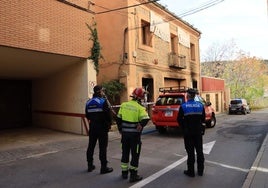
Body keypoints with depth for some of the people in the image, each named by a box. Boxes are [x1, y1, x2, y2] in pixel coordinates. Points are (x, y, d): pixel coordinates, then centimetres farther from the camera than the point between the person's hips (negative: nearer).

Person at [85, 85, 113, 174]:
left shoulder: (88, 102, 7)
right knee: (102, 147, 0)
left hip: (92, 127, 7)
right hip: (102, 127, -6)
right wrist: (109, 124, 0)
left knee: (91, 146, 15)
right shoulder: (103, 101, -13)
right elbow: (108, 114, -15)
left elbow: (87, 116, 12)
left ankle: (90, 165, 26)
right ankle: (104, 167, 6)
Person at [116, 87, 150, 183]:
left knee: (125, 153, 19)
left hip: (124, 133, 5)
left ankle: (124, 172, 30)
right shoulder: (140, 108, -13)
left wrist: (120, 129, 16)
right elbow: (145, 119, -26)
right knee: (135, 154, 8)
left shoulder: (123, 105, 1)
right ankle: (133, 175, 14)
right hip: (134, 134, -5)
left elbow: (118, 119, 6)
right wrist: (140, 125, -9)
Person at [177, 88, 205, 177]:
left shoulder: (183, 106, -11)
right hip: (198, 131, 3)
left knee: (190, 152, 5)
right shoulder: (200, 105, -2)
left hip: (188, 132, -3)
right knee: (199, 151, 14)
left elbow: (179, 120, -8)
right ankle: (200, 170, 25)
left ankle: (191, 171, 13)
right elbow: (203, 119, 5)